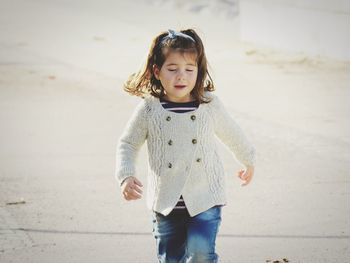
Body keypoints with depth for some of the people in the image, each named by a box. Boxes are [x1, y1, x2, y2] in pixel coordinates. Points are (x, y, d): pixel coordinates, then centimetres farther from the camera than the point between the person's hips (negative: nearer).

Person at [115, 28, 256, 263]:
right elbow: (128, 144, 6)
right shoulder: (149, 109, -6)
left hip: (204, 199, -1)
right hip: (166, 203, 1)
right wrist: (126, 176, -10)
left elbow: (233, 135, 15)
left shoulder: (210, 105, -3)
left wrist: (249, 161, 30)